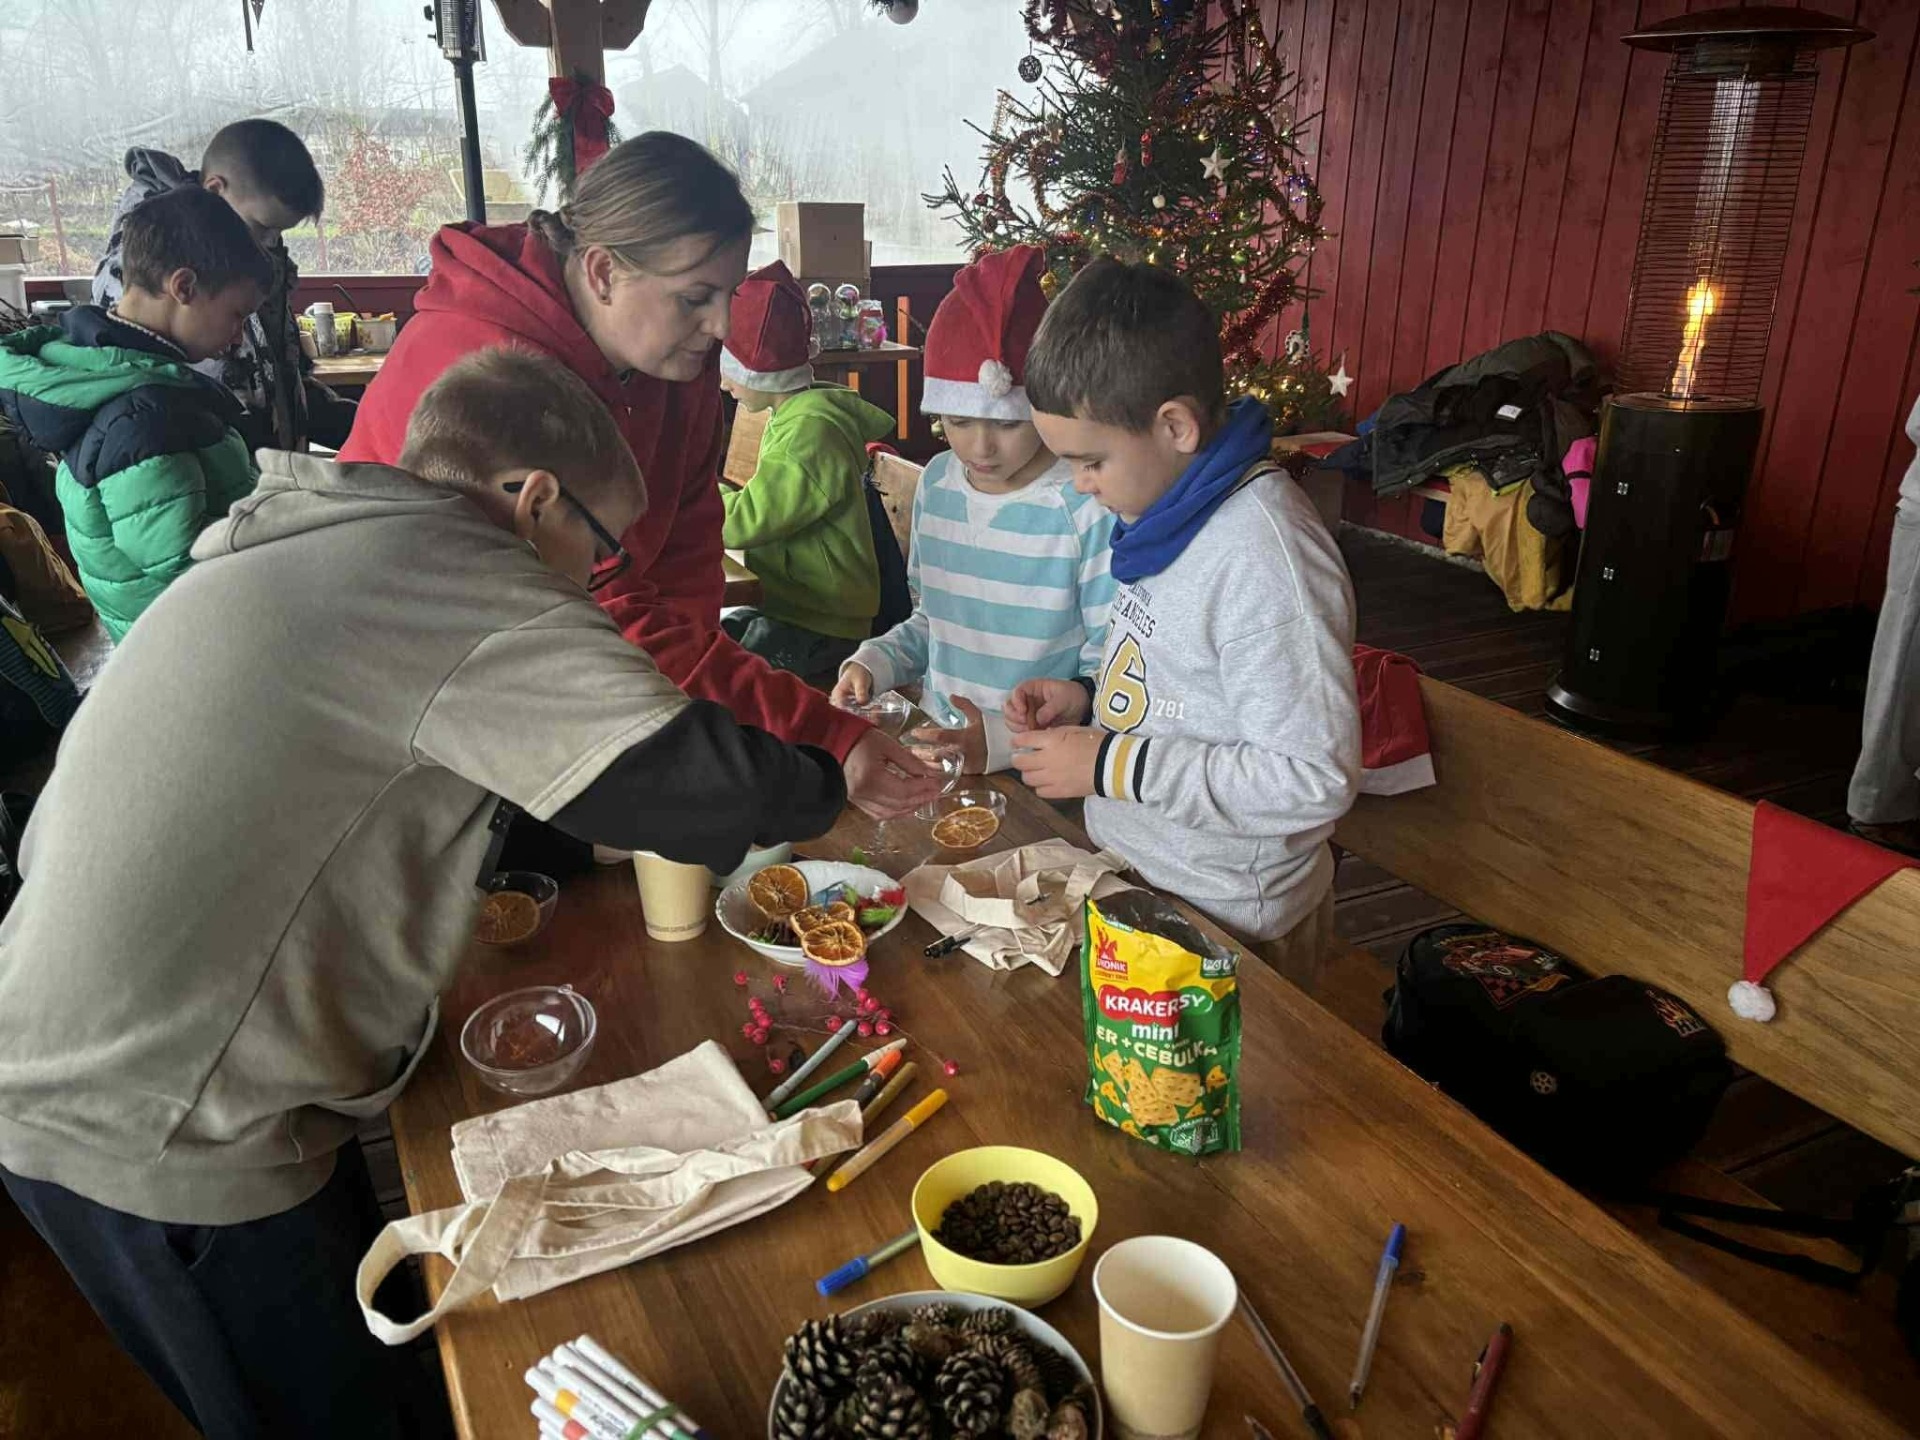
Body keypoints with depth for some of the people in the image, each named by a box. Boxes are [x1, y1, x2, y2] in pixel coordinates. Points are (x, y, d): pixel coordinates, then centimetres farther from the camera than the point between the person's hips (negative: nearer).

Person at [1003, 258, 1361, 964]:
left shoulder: (1266, 557, -28)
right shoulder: (1175, 509, 2)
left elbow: (1315, 780, -29)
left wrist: (1110, 764, -25)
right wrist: (1088, 698, -2)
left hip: (1222, 925, -9)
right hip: (1130, 876, 9)